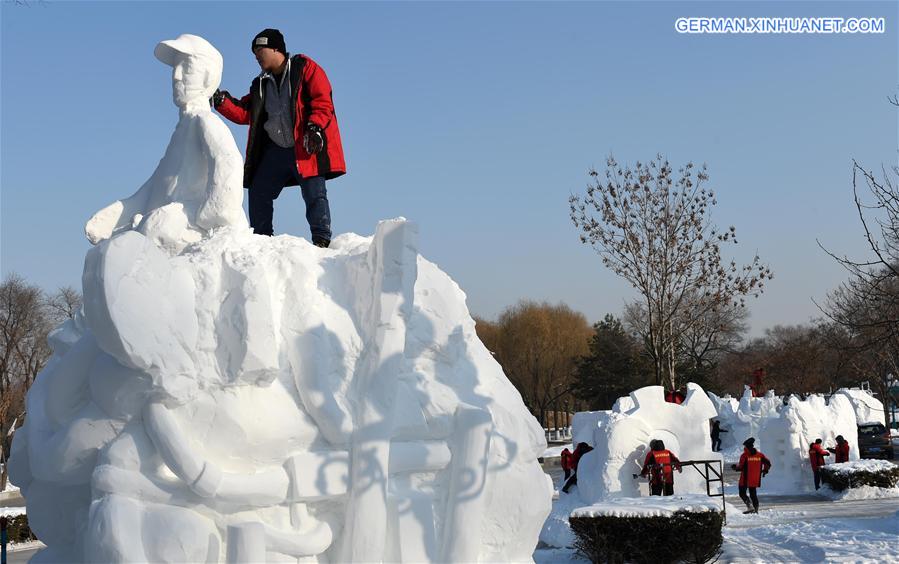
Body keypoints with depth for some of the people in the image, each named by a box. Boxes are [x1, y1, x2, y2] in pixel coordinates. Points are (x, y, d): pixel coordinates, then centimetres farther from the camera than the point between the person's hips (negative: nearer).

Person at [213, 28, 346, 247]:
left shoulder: (304, 68, 1)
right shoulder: (261, 84, 21)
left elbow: (323, 101, -8)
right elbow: (244, 113, 18)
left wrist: (315, 128, -20)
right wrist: (222, 101, 3)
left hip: (308, 147, -7)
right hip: (275, 150, 7)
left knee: (314, 195, -10)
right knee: (258, 193, 6)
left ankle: (322, 242, -6)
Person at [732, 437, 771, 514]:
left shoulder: (744, 455, -13)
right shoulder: (760, 455, 2)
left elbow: (740, 467, -16)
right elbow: (768, 463, 6)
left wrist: (735, 466, 5)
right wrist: (765, 470, 23)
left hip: (745, 480, -5)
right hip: (755, 480, 5)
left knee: (742, 493, 4)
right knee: (753, 494, 17)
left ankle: (750, 506, -13)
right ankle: (756, 508, 12)